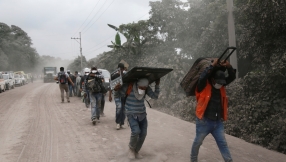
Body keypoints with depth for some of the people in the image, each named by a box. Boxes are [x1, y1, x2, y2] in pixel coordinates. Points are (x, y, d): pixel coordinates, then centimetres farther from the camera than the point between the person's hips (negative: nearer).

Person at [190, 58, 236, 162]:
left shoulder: (221, 86, 5)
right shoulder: (204, 86, -12)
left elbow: (232, 77, 2)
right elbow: (202, 77, -32)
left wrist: (228, 66, -15)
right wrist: (213, 66, -29)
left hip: (218, 122, 5)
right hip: (204, 121, -5)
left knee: (223, 143, 8)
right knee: (198, 142, 12)